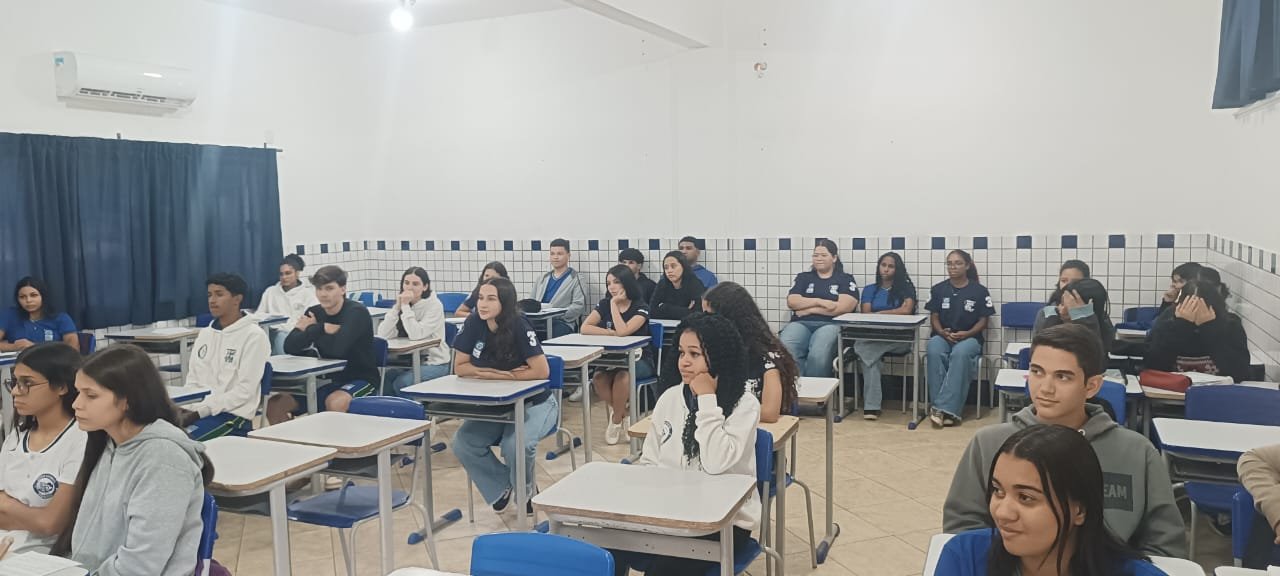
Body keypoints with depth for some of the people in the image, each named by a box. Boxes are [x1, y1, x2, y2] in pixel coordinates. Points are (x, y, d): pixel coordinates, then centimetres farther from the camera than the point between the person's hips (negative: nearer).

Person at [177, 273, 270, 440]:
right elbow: (192, 381, 16)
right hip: (196, 410, 7)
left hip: (234, 415, -7)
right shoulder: (204, 334, 16)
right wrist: (183, 408, -5)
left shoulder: (254, 336, -7)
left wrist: (199, 412, -17)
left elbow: (244, 391, -12)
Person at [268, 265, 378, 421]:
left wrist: (310, 329, -12)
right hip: (327, 379, 7)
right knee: (273, 405, -3)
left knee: (335, 403, -37)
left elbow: (337, 348, -30)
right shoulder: (314, 312, 3)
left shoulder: (357, 312, -16)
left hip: (359, 379, -6)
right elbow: (289, 347, -8)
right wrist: (322, 328, -20)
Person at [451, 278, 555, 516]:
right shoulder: (473, 323, -10)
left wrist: (497, 375, -18)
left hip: (535, 404, -5)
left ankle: (526, 488, 5)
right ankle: (502, 485, 10)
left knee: (515, 445, -30)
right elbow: (460, 367, -5)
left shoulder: (519, 326, -23)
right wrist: (499, 373, -18)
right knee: (462, 442, -16)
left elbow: (542, 371, -28)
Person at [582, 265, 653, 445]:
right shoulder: (604, 305, 5)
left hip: (639, 360, -3)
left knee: (622, 374, -36)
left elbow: (623, 331, -25)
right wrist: (612, 333, -16)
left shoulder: (641, 309, -8)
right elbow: (584, 328, -8)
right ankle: (623, 417, -9)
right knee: (598, 377, -29)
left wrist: (614, 304, -16)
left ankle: (616, 421, -15)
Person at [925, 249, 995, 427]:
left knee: (960, 354, -38)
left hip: (969, 337, -2)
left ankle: (943, 407, -39)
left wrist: (967, 334, -15)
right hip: (943, 336, 2)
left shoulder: (979, 291, 2)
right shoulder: (938, 289, 8)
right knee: (933, 352, -34)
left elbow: (983, 321, 2)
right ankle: (949, 410, -34)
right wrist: (942, 332, -12)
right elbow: (934, 317, 8)